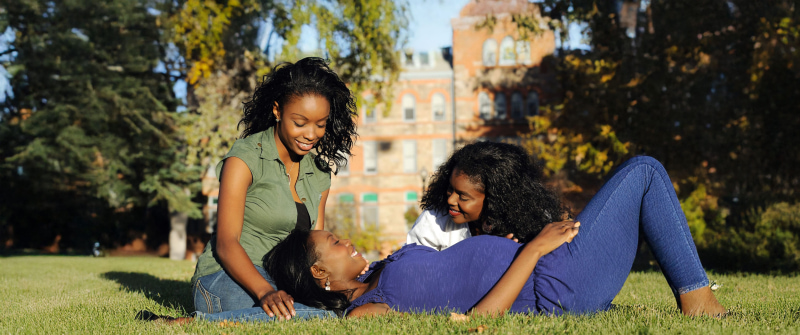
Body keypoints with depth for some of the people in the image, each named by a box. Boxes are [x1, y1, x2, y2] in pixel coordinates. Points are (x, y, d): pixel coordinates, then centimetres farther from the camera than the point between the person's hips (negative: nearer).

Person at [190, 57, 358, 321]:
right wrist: (265, 292, -35)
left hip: (280, 281, 7)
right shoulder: (245, 158, -9)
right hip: (228, 277, -7)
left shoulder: (320, 173, 12)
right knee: (322, 316, -32)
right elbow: (226, 243, -17)